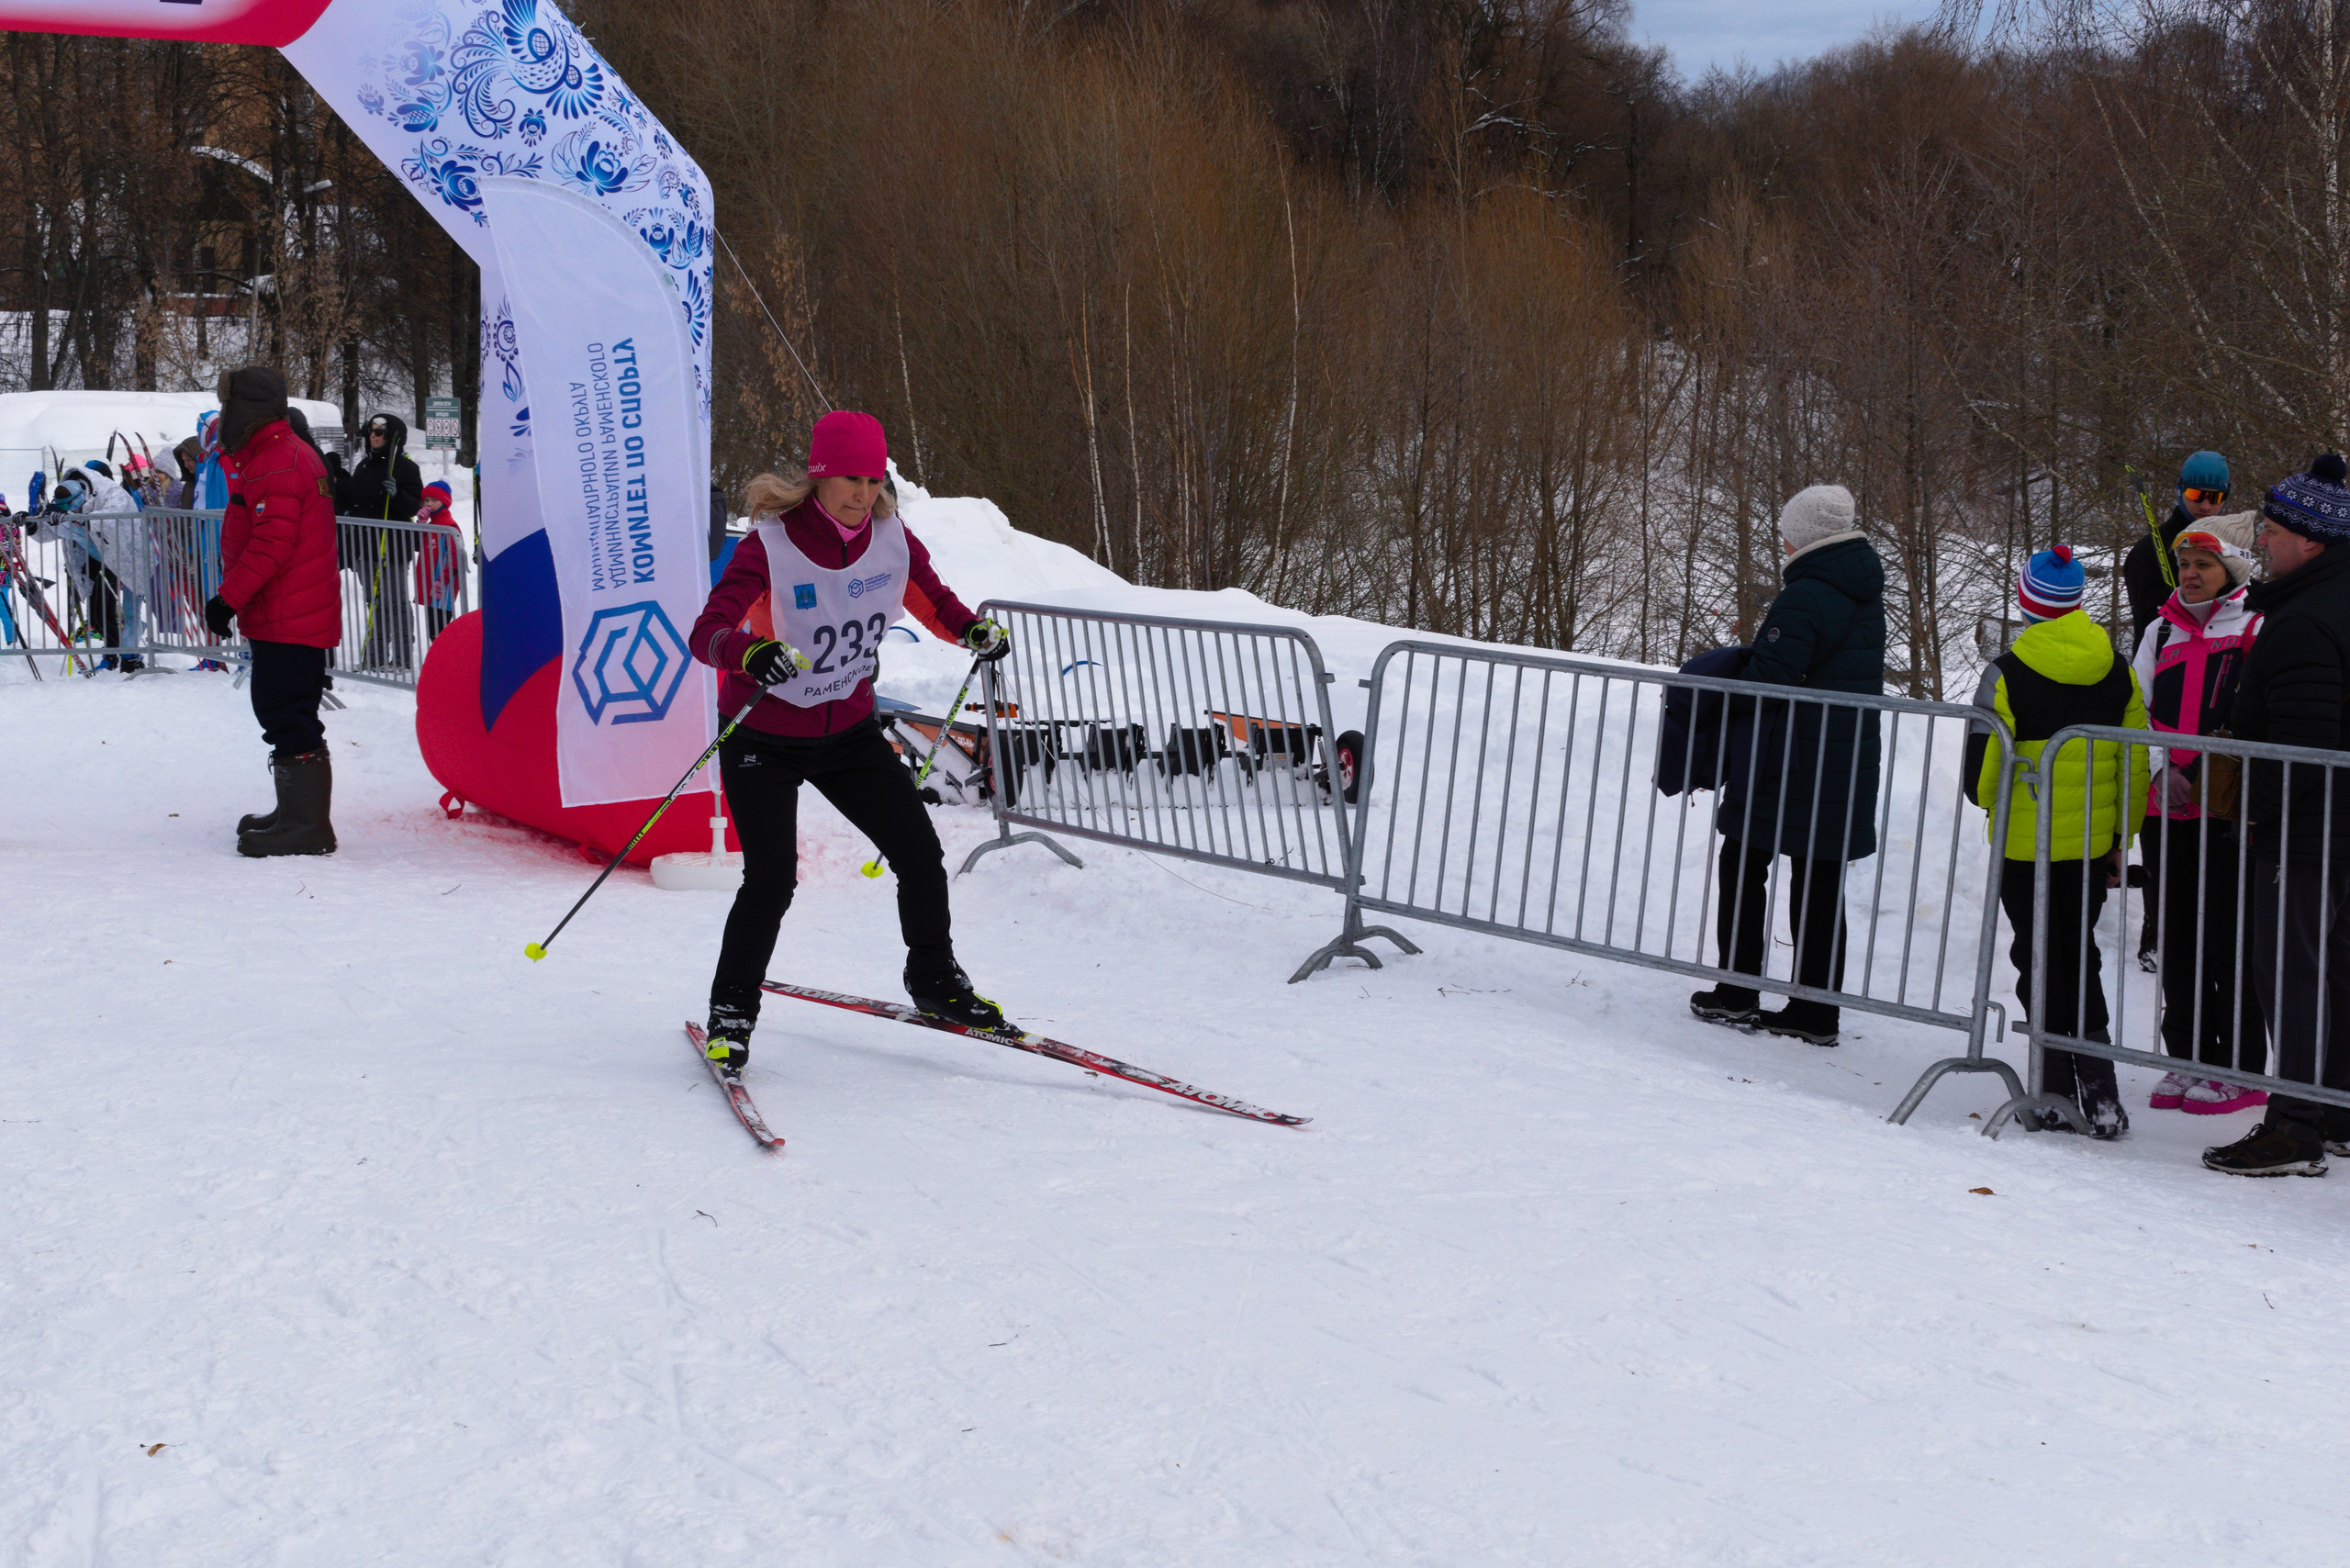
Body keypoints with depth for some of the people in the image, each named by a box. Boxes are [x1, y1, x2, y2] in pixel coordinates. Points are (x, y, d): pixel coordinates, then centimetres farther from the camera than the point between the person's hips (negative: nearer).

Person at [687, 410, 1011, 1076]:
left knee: (921, 855, 2)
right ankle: (731, 1012, 8)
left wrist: (973, 630, -9)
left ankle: (934, 979, 27)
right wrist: (751, 654, -51)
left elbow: (930, 598, 12)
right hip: (764, 737, -5)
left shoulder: (891, 539, -7)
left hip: (849, 730, 5)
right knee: (772, 878, -14)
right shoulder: (770, 547, -22)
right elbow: (707, 633, -29)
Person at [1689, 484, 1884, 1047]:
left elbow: (1768, 679, -21)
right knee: (1821, 883, 10)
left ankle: (1737, 995, 8)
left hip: (1788, 763, -8)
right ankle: (1816, 1012, 12)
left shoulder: (1806, 596, -18)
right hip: (1847, 764, 8)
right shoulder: (1866, 594, 11)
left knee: (1743, 868, 6)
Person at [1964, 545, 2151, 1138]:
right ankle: (2100, 1094, 9)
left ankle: (2057, 1097, 7)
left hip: (2026, 844, -4)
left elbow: (1982, 771, -11)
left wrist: (1990, 800, 11)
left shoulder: (2009, 674, -14)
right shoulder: (2118, 672, 1)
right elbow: (2135, 768, 5)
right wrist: (2120, 840, 15)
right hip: (2092, 844, 4)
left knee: (2042, 962, 6)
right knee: (2081, 959, 15)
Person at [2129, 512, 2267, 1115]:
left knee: (2229, 943, -3)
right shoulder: (2161, 631, 13)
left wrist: (2210, 770, -17)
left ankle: (2240, 1070, 6)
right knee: (2176, 940, 10)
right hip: (2164, 809, 5)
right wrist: (2160, 770, -5)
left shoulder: (2257, 630, -3)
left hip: (2227, 812, -5)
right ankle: (2190, 1060, 21)